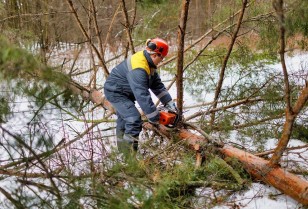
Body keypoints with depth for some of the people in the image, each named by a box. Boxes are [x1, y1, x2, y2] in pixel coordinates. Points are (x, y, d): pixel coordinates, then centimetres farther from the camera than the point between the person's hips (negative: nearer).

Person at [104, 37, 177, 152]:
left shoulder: (148, 63, -2)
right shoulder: (138, 69, -33)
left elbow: (158, 85, 3)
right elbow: (142, 96, -36)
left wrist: (170, 103, -3)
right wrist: (154, 119, -31)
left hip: (124, 92, 11)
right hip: (115, 92, -11)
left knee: (124, 119, 20)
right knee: (134, 119, -18)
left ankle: (123, 150, 35)